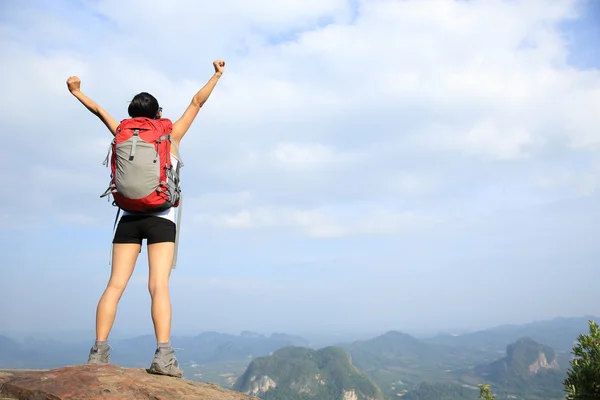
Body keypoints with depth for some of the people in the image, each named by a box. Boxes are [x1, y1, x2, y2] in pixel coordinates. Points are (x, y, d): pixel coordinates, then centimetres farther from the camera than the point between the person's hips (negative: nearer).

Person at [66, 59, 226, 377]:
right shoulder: (171, 136, 3)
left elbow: (99, 110, 23)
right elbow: (197, 102, 8)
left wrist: (76, 92, 38)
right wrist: (217, 75, 16)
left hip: (129, 218, 3)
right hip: (161, 219, -3)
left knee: (115, 285, 2)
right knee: (159, 286, -12)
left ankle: (99, 351, -1)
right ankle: (163, 354, -21)